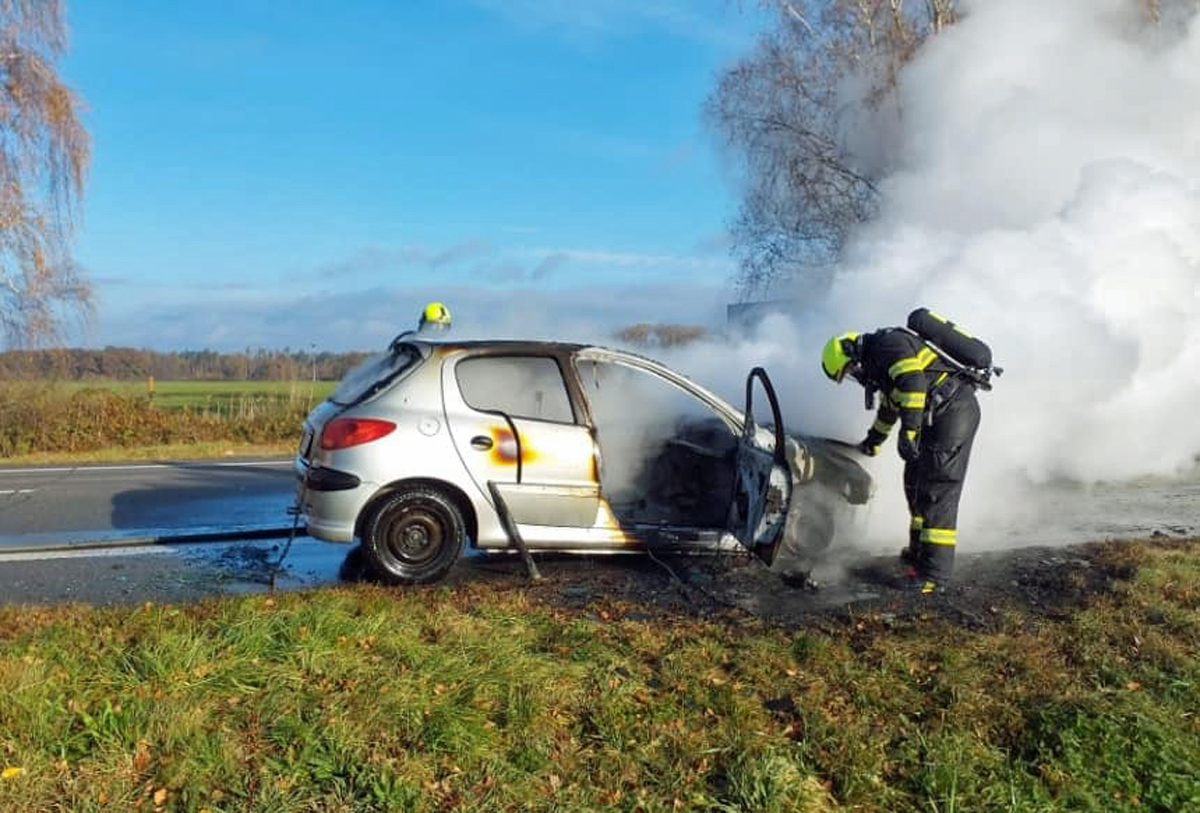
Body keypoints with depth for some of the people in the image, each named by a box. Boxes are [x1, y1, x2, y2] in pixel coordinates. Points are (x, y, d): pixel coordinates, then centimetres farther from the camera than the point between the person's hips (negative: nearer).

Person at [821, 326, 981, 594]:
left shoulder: (887, 343, -8)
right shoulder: (878, 360, 23)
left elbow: (913, 381, -25)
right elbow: (889, 406, 38)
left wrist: (909, 430, -29)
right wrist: (873, 440, 50)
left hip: (954, 410, -11)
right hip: (939, 420, 11)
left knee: (938, 491, -13)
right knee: (916, 484, 17)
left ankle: (934, 574, -14)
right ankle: (920, 552, 30)